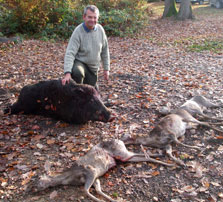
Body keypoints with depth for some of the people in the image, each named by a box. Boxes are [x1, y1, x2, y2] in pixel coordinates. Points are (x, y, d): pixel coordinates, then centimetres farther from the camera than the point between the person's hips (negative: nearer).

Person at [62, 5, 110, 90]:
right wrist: (67, 73, -38)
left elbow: (105, 50, 6)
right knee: (78, 72, -40)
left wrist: (106, 68, 7)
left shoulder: (100, 29, -5)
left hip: (93, 68, 5)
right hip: (80, 63, -5)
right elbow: (70, 53, -26)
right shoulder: (78, 31, -20)